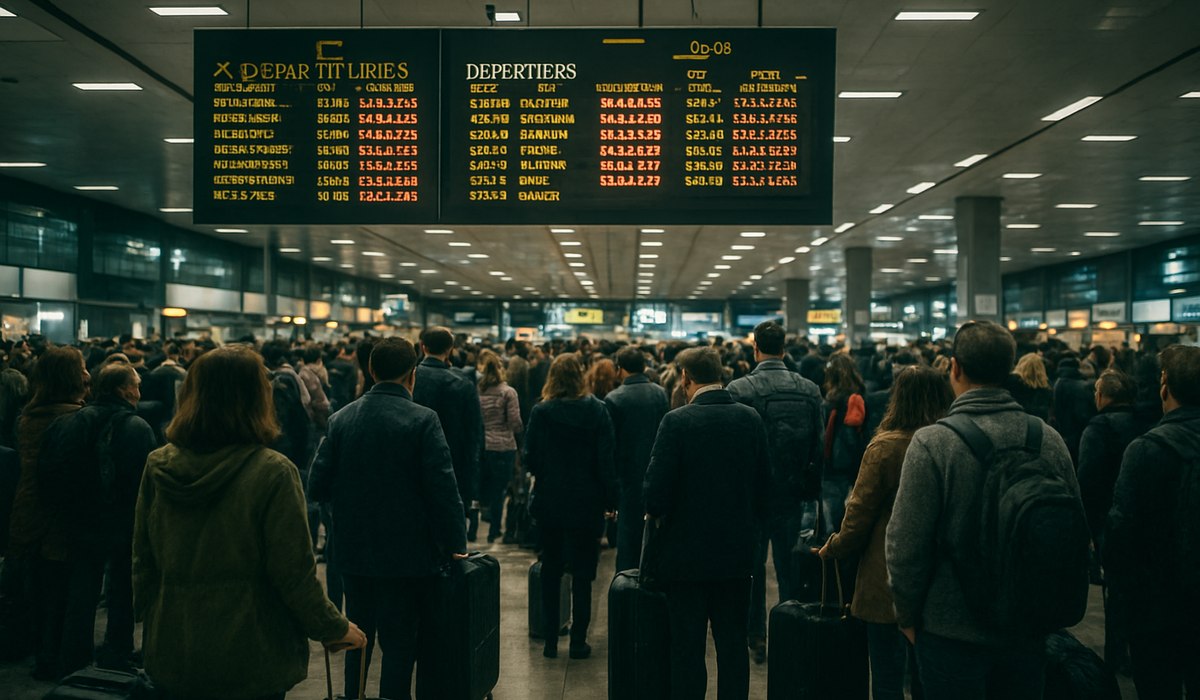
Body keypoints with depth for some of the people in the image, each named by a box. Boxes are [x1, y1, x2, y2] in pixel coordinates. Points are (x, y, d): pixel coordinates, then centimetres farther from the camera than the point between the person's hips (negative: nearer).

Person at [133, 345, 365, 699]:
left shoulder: (158, 465, -4)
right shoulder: (272, 472, -19)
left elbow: (143, 561, 7)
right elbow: (293, 573, -17)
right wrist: (334, 628, -2)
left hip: (172, 654, 5)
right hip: (250, 661, -4)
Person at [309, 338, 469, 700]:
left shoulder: (342, 418, -2)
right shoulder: (422, 420, -15)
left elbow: (317, 486, -2)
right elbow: (443, 489, -17)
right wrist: (455, 544, -6)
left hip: (353, 550, 5)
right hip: (406, 554, -4)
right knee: (400, 644, 6)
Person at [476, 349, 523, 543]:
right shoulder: (508, 392, -9)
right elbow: (515, 423, -9)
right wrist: (519, 430, 13)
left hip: (479, 446, 2)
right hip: (503, 447, -2)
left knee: (482, 486, 19)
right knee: (498, 490, 8)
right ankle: (494, 531, 16)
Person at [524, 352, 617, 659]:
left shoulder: (541, 412, -8)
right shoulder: (597, 410, -8)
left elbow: (531, 458, -6)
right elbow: (606, 460, -9)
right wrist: (610, 499, -1)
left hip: (550, 502, 1)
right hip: (586, 503, -1)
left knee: (551, 571, 15)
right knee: (582, 573, 10)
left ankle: (550, 640, 18)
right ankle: (578, 642, 13)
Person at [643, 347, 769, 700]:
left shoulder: (677, 421, -15)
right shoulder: (751, 418, -2)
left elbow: (657, 488, -16)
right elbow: (765, 483, 4)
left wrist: (655, 512, 5)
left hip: (687, 551, -4)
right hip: (738, 551, 4)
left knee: (687, 648, 7)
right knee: (733, 645, 14)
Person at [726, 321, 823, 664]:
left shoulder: (738, 390, -14)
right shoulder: (809, 390, -3)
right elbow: (818, 446, 1)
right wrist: (812, 488, 10)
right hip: (792, 492, 3)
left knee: (753, 565, 11)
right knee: (789, 566, 13)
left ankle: (757, 638, 19)